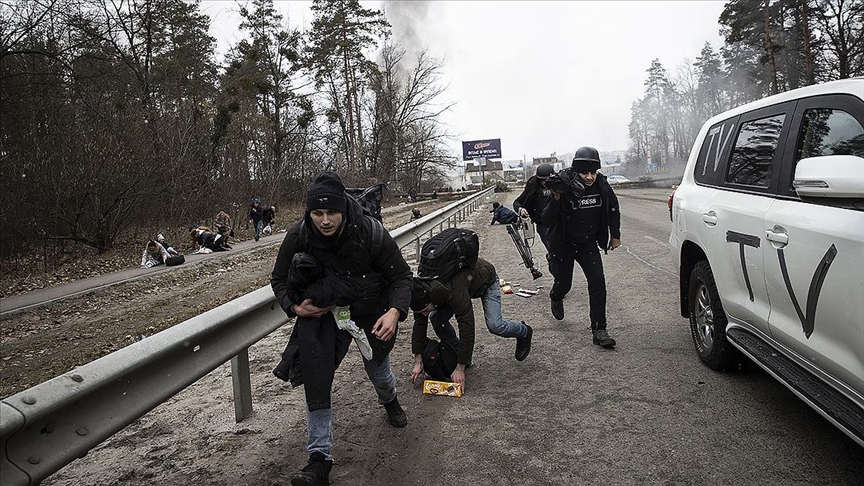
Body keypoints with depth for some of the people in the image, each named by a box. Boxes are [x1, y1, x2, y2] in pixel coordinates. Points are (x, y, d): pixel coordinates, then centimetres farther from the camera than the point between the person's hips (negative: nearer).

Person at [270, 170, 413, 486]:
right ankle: (319, 460, -3)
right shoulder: (298, 237, -18)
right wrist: (295, 307, -20)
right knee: (315, 379, -14)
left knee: (377, 369, 17)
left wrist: (395, 311, -33)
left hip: (372, 312, 0)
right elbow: (279, 279, -1)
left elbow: (401, 276, -15)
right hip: (322, 313, 1)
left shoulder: (371, 232, -25)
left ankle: (390, 401, 57)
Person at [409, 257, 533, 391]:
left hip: (485, 278, -6)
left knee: (495, 325, -18)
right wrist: (418, 362, -20)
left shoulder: (454, 292, -46)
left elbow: (467, 327, -44)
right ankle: (457, 353, 7)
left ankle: (524, 332, 16)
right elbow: (419, 324, -16)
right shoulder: (421, 291, -26)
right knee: (436, 318, -13)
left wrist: (460, 369, -41)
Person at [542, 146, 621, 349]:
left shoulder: (602, 185, -12)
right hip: (564, 245, -2)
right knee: (564, 284, 9)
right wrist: (556, 199, -39)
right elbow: (546, 221, -26)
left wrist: (615, 235, 11)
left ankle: (599, 330, -3)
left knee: (598, 283, -10)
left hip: (589, 243, 3)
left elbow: (613, 209, 9)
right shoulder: (565, 188, -24)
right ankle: (556, 298, 48)